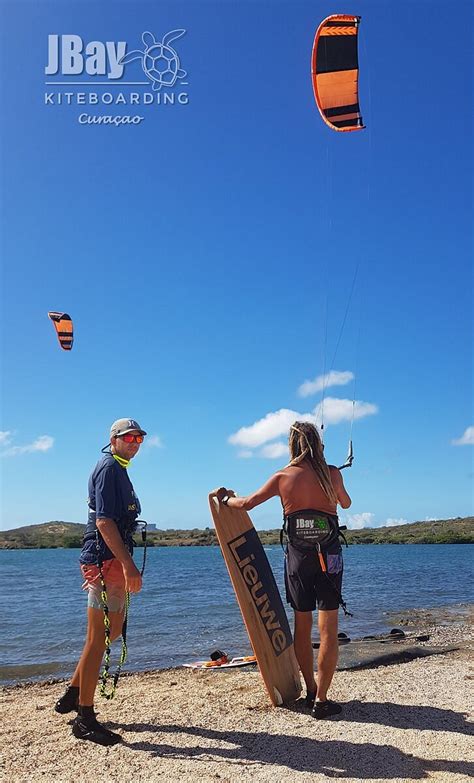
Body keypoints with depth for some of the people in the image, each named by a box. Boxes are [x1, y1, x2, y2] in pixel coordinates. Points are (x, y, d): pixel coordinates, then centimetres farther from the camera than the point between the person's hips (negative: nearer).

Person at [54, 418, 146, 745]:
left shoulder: (118, 470, 18)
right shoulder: (109, 468, -12)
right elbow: (104, 521, -21)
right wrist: (128, 565, -25)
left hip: (112, 560, 10)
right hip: (105, 560, -10)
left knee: (113, 630, 19)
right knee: (98, 638, -3)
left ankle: (72, 695, 30)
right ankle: (85, 719, 8)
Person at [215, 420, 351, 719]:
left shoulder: (283, 477, -1)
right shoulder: (333, 474, -1)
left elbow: (246, 504, 0)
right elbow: (346, 503, 18)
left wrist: (226, 497, 21)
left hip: (297, 554, 1)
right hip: (328, 552, -1)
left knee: (302, 626, 15)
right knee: (328, 629, 3)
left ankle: (311, 691, 27)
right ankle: (321, 699, 3)